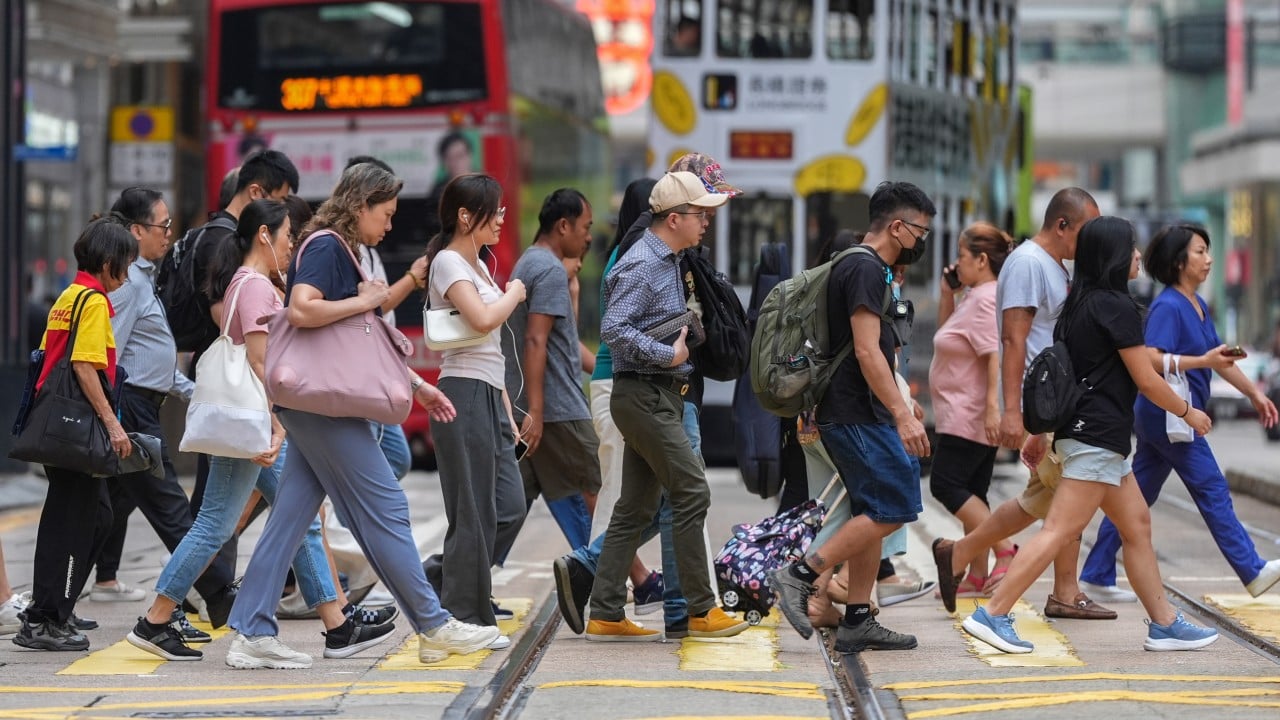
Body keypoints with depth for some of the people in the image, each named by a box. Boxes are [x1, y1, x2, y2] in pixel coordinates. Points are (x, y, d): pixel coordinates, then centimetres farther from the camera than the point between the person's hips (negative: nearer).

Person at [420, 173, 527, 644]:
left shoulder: (478, 266, 19)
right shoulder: (448, 262, -9)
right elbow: (483, 319, -26)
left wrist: (506, 411, 19)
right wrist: (515, 293, -6)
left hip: (488, 397, 9)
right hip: (464, 396, -9)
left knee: (510, 508, 6)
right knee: (475, 512, -5)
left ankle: (437, 577, 19)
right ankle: (465, 619, 3)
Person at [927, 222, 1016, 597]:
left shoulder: (986, 300, -17)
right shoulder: (974, 297, 16)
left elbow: (995, 355, -27)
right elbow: (946, 331, 30)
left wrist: (992, 407, -34)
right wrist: (948, 292, 17)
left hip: (969, 416, -11)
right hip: (968, 415, 11)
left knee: (946, 485, -10)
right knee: (970, 493, 10)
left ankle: (1005, 549, -13)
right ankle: (977, 576, 11)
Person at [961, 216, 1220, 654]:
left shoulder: (1079, 305, 14)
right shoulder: (1117, 307, -13)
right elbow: (1146, 380, -10)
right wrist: (1188, 412, 4)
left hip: (1083, 431, 10)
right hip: (1097, 436, -10)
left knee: (1137, 525, 13)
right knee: (1059, 531, -12)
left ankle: (1164, 624, 17)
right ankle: (992, 616, -15)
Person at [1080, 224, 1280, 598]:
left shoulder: (1198, 306, 14)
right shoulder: (1167, 307, -16)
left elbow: (1219, 357, 21)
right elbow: (1150, 360, -25)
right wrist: (1203, 361, -28)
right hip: (1167, 413, -10)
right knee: (1213, 491, -4)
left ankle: (1097, 576, 12)